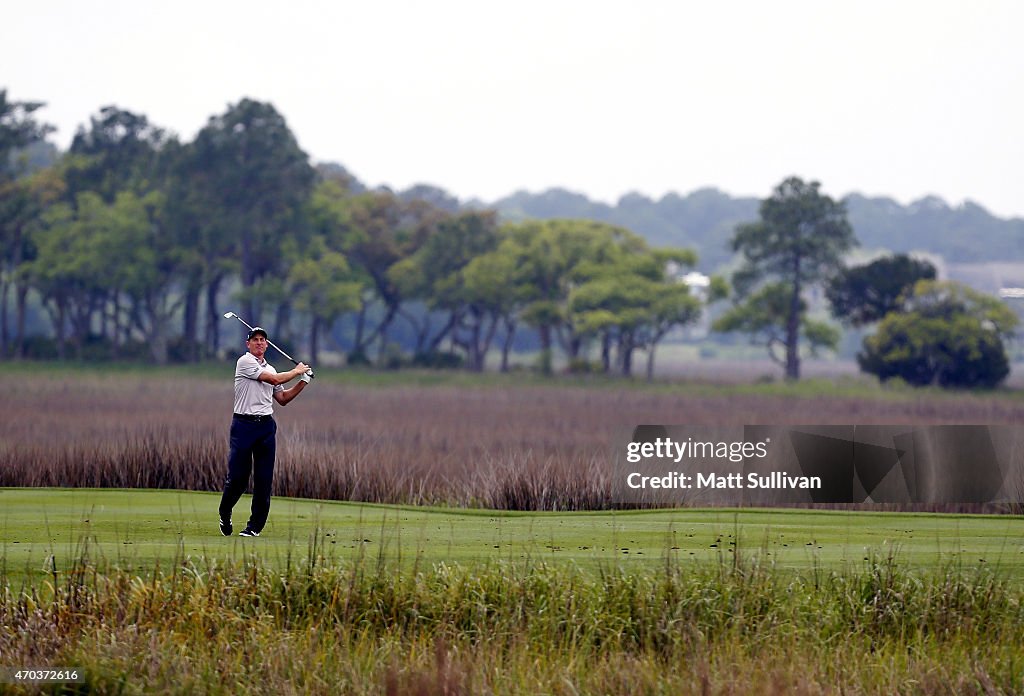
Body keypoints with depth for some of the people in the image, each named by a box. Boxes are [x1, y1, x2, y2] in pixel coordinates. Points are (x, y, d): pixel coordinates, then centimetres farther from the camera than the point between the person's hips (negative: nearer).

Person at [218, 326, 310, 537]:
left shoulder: (270, 368, 19)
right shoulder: (245, 362, -5)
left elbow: (283, 398, 22)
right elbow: (274, 380, -12)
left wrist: (303, 382, 12)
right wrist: (296, 371, 3)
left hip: (266, 425, 6)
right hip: (244, 424, -6)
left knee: (263, 478, 1)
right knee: (238, 475, -6)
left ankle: (255, 525, 6)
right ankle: (225, 514, 18)